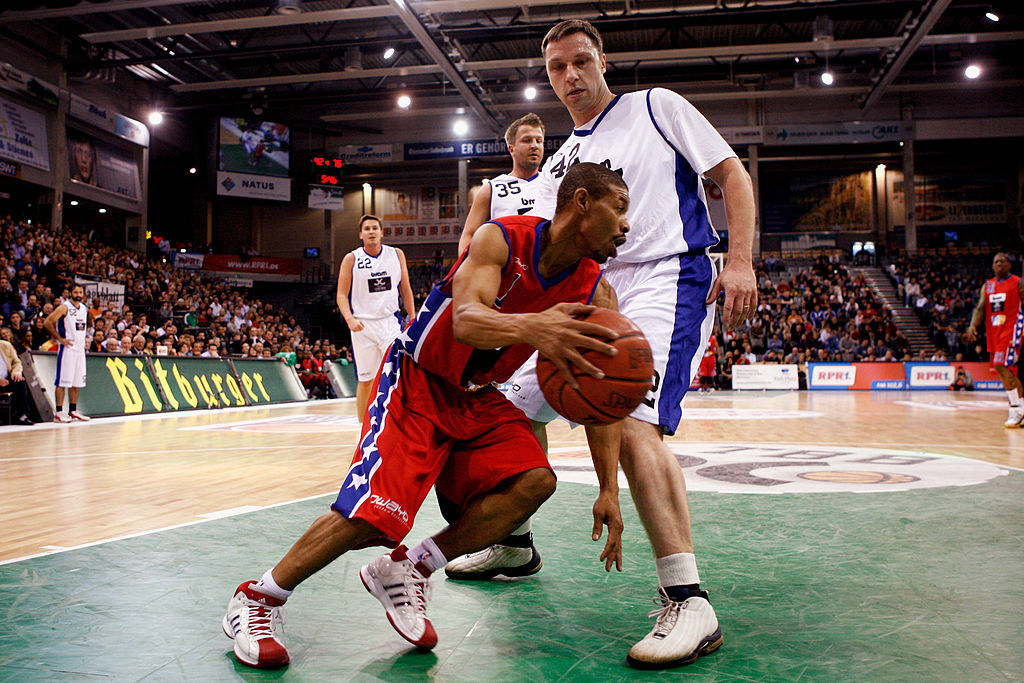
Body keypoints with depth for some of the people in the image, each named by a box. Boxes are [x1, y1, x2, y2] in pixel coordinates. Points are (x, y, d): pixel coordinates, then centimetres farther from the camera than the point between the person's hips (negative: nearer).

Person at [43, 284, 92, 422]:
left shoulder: (85, 309, 11)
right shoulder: (64, 307, -9)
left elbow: (89, 324, 28)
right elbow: (48, 322, -15)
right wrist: (59, 338, -15)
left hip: (80, 348, 7)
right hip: (67, 348, -7)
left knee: (77, 382, 9)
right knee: (63, 382, -6)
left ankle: (73, 411, 16)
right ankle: (59, 412, -4)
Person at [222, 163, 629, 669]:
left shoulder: (596, 293, -8)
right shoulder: (503, 239, -22)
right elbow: (465, 320, -39)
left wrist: (609, 491, -14)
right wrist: (530, 327, -61)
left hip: (477, 397, 6)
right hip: (417, 380, -6)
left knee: (534, 480, -18)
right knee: (372, 511, -18)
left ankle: (405, 571, -2)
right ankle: (257, 597, 5)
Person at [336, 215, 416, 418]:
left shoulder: (396, 254, 5)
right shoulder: (351, 259, -1)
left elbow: (405, 289, 12)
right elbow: (342, 295, -1)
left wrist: (412, 319, 7)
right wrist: (349, 319, -19)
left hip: (390, 322, 1)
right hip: (363, 325, -1)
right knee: (365, 380, 6)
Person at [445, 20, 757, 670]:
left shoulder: (656, 106, 6)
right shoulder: (558, 165, 20)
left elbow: (733, 173, 1)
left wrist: (740, 262, -13)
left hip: (666, 280, -7)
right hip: (592, 298, 7)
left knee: (633, 423, -30)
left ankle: (690, 603, -25)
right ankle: (514, 545, 31)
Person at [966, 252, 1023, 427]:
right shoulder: (987, 286, 14)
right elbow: (980, 308, 7)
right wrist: (973, 325, -10)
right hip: (993, 332, 6)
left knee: (1002, 367, -18)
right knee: (1008, 372, 10)